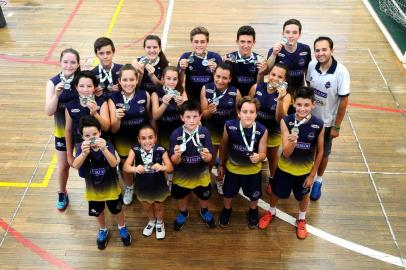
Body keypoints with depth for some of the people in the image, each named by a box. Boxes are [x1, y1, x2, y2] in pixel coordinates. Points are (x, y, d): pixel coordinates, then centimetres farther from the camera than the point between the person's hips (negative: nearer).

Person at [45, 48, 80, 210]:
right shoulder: (52, 83, -16)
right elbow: (49, 112, -18)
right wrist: (56, 94, -33)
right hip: (62, 130, 1)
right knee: (63, 165, 16)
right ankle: (62, 194, 42)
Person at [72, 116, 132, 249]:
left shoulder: (107, 145, -24)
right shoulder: (82, 147, -20)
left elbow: (114, 163, -38)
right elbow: (75, 166, -34)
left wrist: (104, 149, -56)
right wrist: (84, 153, -54)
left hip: (110, 187, -1)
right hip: (93, 188, 2)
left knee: (117, 210, 20)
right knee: (98, 212, 24)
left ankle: (122, 228, 49)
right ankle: (103, 231, 52)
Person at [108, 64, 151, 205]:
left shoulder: (145, 95, -20)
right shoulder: (113, 99, -21)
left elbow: (150, 117, -1)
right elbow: (113, 130, -18)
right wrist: (117, 118, -38)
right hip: (123, 141, 0)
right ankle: (129, 188, 55)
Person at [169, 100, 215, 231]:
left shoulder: (204, 132, -20)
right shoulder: (176, 134, -22)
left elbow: (209, 158, -16)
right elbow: (174, 161, -17)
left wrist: (205, 156, -39)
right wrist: (177, 155, -39)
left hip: (201, 175, 1)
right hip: (182, 176, 0)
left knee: (204, 196, 24)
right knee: (181, 197, 24)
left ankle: (204, 212, 58)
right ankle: (183, 213, 57)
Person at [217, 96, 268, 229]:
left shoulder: (262, 130, -27)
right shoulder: (229, 125, -24)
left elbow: (263, 153, -16)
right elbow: (223, 146, -6)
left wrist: (258, 157, -40)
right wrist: (221, 164, 5)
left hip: (253, 169, 0)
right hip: (232, 167, 1)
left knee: (254, 195, 22)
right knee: (228, 193, 22)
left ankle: (253, 211, 56)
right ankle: (227, 209, 55)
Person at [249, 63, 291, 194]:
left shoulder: (286, 96, -22)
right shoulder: (256, 87, -19)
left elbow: (280, 118, -32)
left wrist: (280, 99, -45)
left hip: (273, 133, -1)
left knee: (272, 157, 25)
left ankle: (272, 180, 51)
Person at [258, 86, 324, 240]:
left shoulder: (319, 125, -22)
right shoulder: (286, 122, -25)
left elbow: (319, 151, -7)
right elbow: (286, 153, -26)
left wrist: (313, 174, -2)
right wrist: (292, 142, -49)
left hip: (305, 170, 0)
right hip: (285, 168, 0)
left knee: (303, 196, 25)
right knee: (277, 192, 23)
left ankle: (301, 220, 54)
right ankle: (271, 212, 55)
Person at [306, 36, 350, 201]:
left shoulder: (341, 72, -25)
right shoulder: (312, 65, -14)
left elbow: (344, 101, -17)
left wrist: (337, 127, -12)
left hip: (327, 122, -3)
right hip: (309, 118, 3)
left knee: (323, 154, 18)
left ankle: (318, 181, 41)